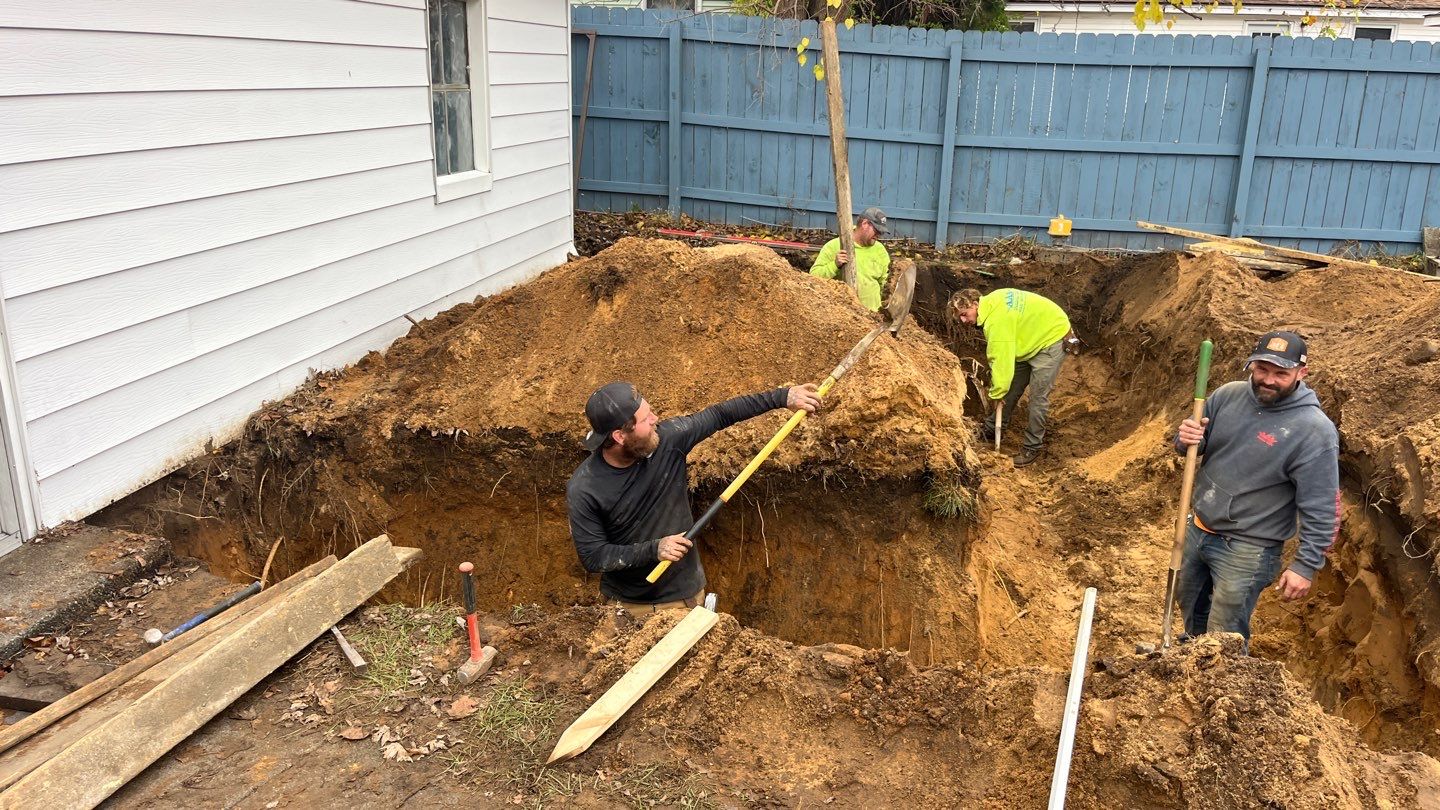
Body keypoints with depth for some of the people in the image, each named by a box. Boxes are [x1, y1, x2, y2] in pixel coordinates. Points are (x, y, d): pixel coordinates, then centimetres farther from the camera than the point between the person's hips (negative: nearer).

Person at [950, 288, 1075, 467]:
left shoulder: (996, 319, -32)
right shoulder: (991, 302, -4)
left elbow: (1001, 360, -30)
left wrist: (996, 393, -20)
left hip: (1052, 339, -10)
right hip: (1033, 340, 10)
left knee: (1038, 396, -10)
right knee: (1011, 389, 14)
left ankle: (1033, 447, 0)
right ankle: (990, 431, 25)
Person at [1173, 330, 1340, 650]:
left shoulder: (1314, 431, -20)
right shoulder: (1228, 394, -4)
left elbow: (1321, 510, -17)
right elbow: (1192, 446, 7)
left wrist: (1306, 565, -18)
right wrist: (1185, 438, -17)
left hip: (1246, 550, -6)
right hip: (1197, 530, 6)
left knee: (1225, 641, 3)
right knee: (1190, 607, 27)